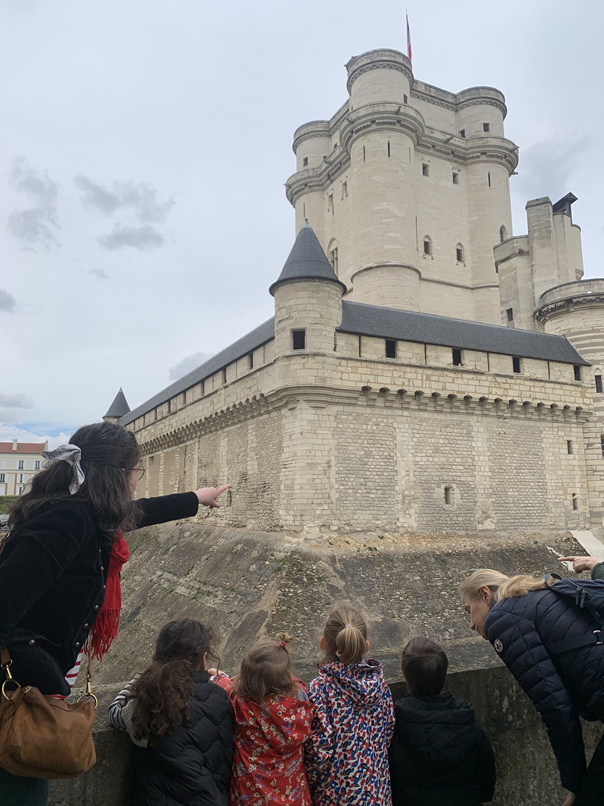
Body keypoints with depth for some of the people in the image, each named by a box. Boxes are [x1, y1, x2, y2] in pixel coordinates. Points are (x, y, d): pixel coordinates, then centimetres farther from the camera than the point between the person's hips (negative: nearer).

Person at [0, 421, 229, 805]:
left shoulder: (83, 513, 4)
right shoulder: (69, 521, -26)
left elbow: (140, 511, 24)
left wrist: (196, 498, 39)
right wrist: (53, 688, -23)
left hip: (32, 682, 9)